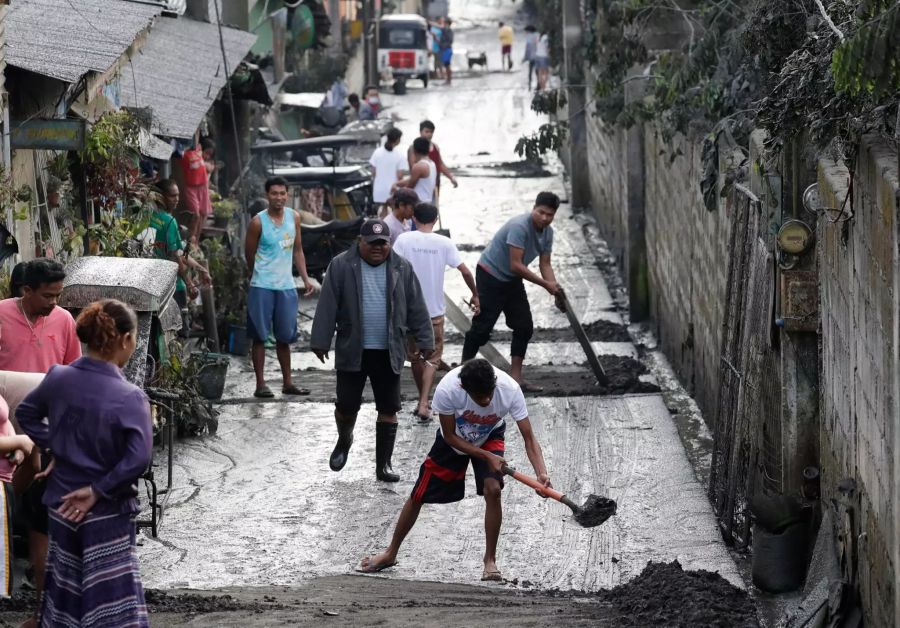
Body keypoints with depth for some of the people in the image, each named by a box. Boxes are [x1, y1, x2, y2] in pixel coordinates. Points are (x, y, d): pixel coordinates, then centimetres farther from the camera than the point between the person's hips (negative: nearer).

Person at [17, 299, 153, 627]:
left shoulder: (59, 378, -4)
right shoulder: (130, 397, -19)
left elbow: (26, 413, 13)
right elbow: (138, 459, -27)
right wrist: (98, 491, -17)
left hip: (62, 506, 6)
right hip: (107, 514, -6)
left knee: (65, 598, 19)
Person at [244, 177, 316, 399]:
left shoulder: (294, 217, 6)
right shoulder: (258, 222, -10)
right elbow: (249, 254, 0)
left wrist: (305, 278, 8)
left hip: (286, 286, 5)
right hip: (262, 286, -5)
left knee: (284, 336, 11)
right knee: (260, 336, -1)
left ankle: (287, 383, 18)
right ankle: (260, 384, 3)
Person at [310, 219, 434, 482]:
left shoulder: (401, 269, 3)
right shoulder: (341, 266, -3)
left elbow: (417, 309, 6)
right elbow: (327, 307, -3)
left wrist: (425, 342, 3)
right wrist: (320, 341, -5)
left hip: (388, 353, 1)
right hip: (352, 351, -1)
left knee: (388, 409, 2)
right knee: (346, 405, 3)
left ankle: (384, 464, 11)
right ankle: (344, 440, 35)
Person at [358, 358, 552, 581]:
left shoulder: (510, 389, -37)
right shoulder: (446, 390, -39)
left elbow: (529, 438, -32)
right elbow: (450, 436, -22)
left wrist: (541, 473, -47)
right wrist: (486, 456, -30)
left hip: (490, 437, 0)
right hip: (454, 440, 0)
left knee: (493, 489, -24)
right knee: (418, 495, 6)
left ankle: (490, 560, -7)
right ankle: (391, 553, 28)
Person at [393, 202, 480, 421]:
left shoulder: (404, 240, -8)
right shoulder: (444, 243, -5)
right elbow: (465, 271, -6)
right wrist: (475, 295, 8)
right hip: (435, 311, 0)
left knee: (415, 356, 18)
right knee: (432, 358, 6)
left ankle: (423, 401, 29)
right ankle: (424, 405, -9)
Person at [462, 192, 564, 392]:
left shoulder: (547, 232, -1)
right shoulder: (519, 226, -28)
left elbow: (545, 265, 2)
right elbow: (516, 265, -29)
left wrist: (556, 290, -14)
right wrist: (546, 284, -26)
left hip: (512, 280, 8)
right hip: (490, 276, -8)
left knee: (524, 327, 3)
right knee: (482, 327, -8)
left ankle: (515, 377, 7)